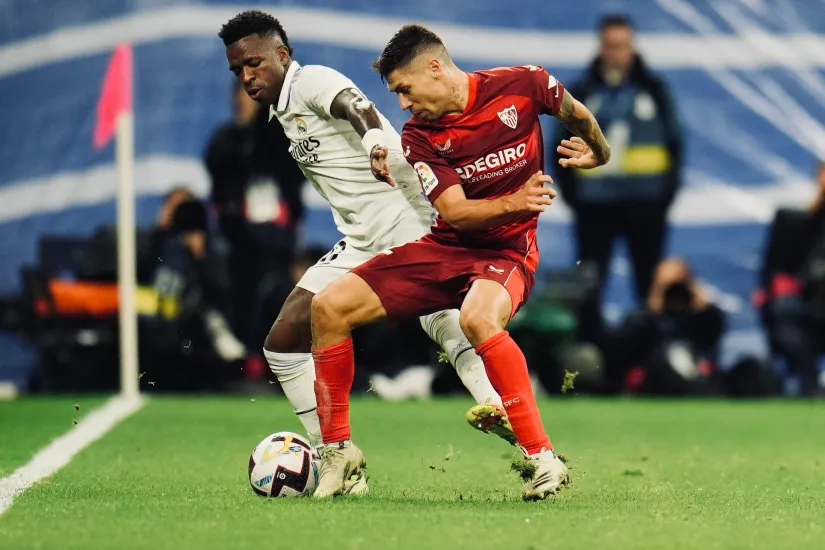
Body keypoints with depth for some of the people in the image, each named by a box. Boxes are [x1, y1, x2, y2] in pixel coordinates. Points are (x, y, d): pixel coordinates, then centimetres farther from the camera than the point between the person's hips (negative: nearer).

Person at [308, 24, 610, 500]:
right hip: (447, 246, 5)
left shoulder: (523, 85, -12)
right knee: (330, 307, -6)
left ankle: (543, 458, -33)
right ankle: (337, 449, 7)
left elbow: (578, 115, 10)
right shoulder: (419, 137, -5)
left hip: (508, 250, -5)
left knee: (478, 319, -39)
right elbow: (455, 212, -15)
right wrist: (513, 202, -32)